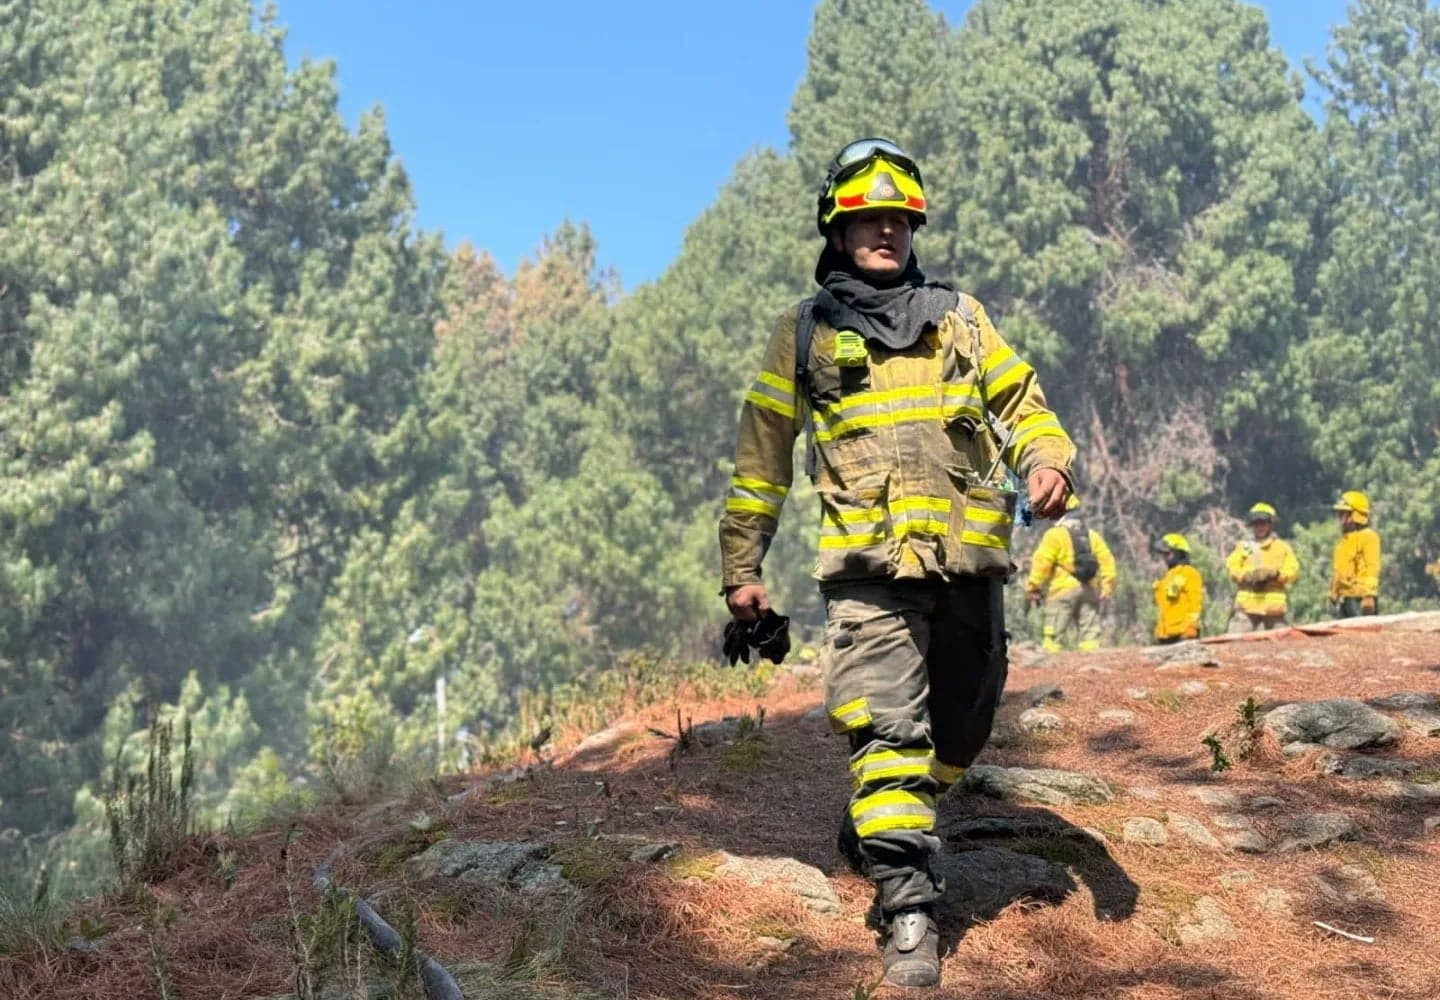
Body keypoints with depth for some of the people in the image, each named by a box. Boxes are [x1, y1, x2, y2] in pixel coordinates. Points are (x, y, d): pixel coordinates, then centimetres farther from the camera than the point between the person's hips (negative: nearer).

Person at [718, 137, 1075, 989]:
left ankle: (881, 839, 35)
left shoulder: (959, 317, 16)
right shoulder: (804, 334, 11)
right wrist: (743, 568, 12)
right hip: (869, 563, -3)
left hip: (969, 559, 3)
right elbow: (762, 456, 14)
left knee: (960, 724, 11)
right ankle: (910, 910, -15)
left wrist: (1050, 460, -10)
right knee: (887, 729, -15)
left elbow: (1021, 403, 13)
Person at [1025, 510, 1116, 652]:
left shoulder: (1055, 535, 6)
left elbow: (1042, 562, -5)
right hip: (1090, 589, 4)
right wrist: (1107, 586, 4)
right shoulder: (1093, 536, 19)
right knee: (1090, 634, 6)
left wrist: (1033, 587, -5)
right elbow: (1107, 560, 8)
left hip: (1064, 589, -4)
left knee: (1053, 634, -5)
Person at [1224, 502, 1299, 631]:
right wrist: (1247, 576, -13)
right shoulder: (1243, 547, 19)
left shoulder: (1282, 547, 15)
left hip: (1273, 605, -1)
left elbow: (1292, 571, 4)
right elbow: (1232, 568, 5)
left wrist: (1274, 574, -14)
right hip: (1247, 604, 1)